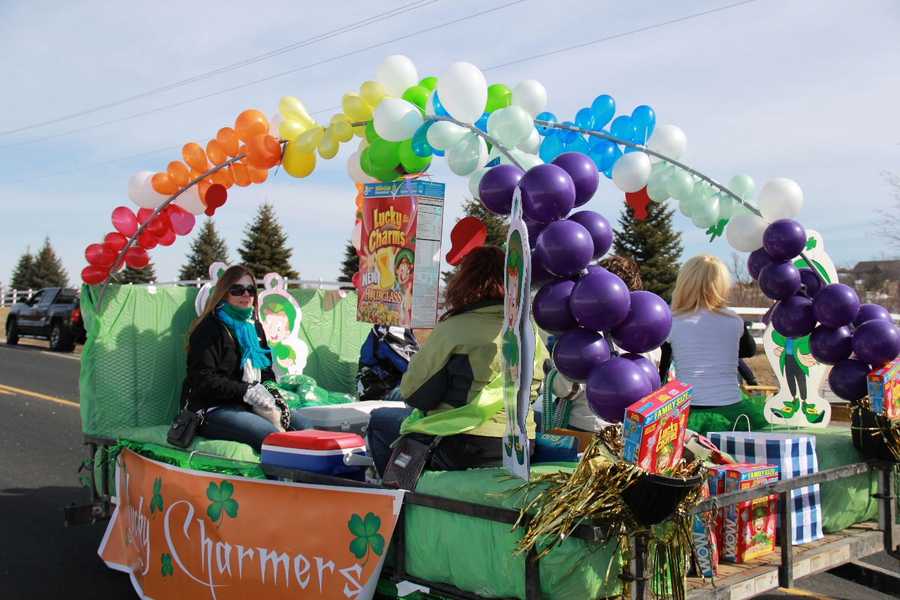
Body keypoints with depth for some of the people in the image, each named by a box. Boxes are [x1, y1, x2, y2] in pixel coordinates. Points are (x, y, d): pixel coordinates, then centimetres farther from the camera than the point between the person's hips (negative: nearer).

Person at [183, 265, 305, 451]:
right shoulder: (210, 328, -6)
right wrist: (247, 391, -19)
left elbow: (267, 370, 23)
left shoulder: (255, 327, 18)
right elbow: (203, 380, -15)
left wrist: (269, 390, 0)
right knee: (272, 436, -30)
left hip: (251, 405, 8)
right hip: (213, 409, -8)